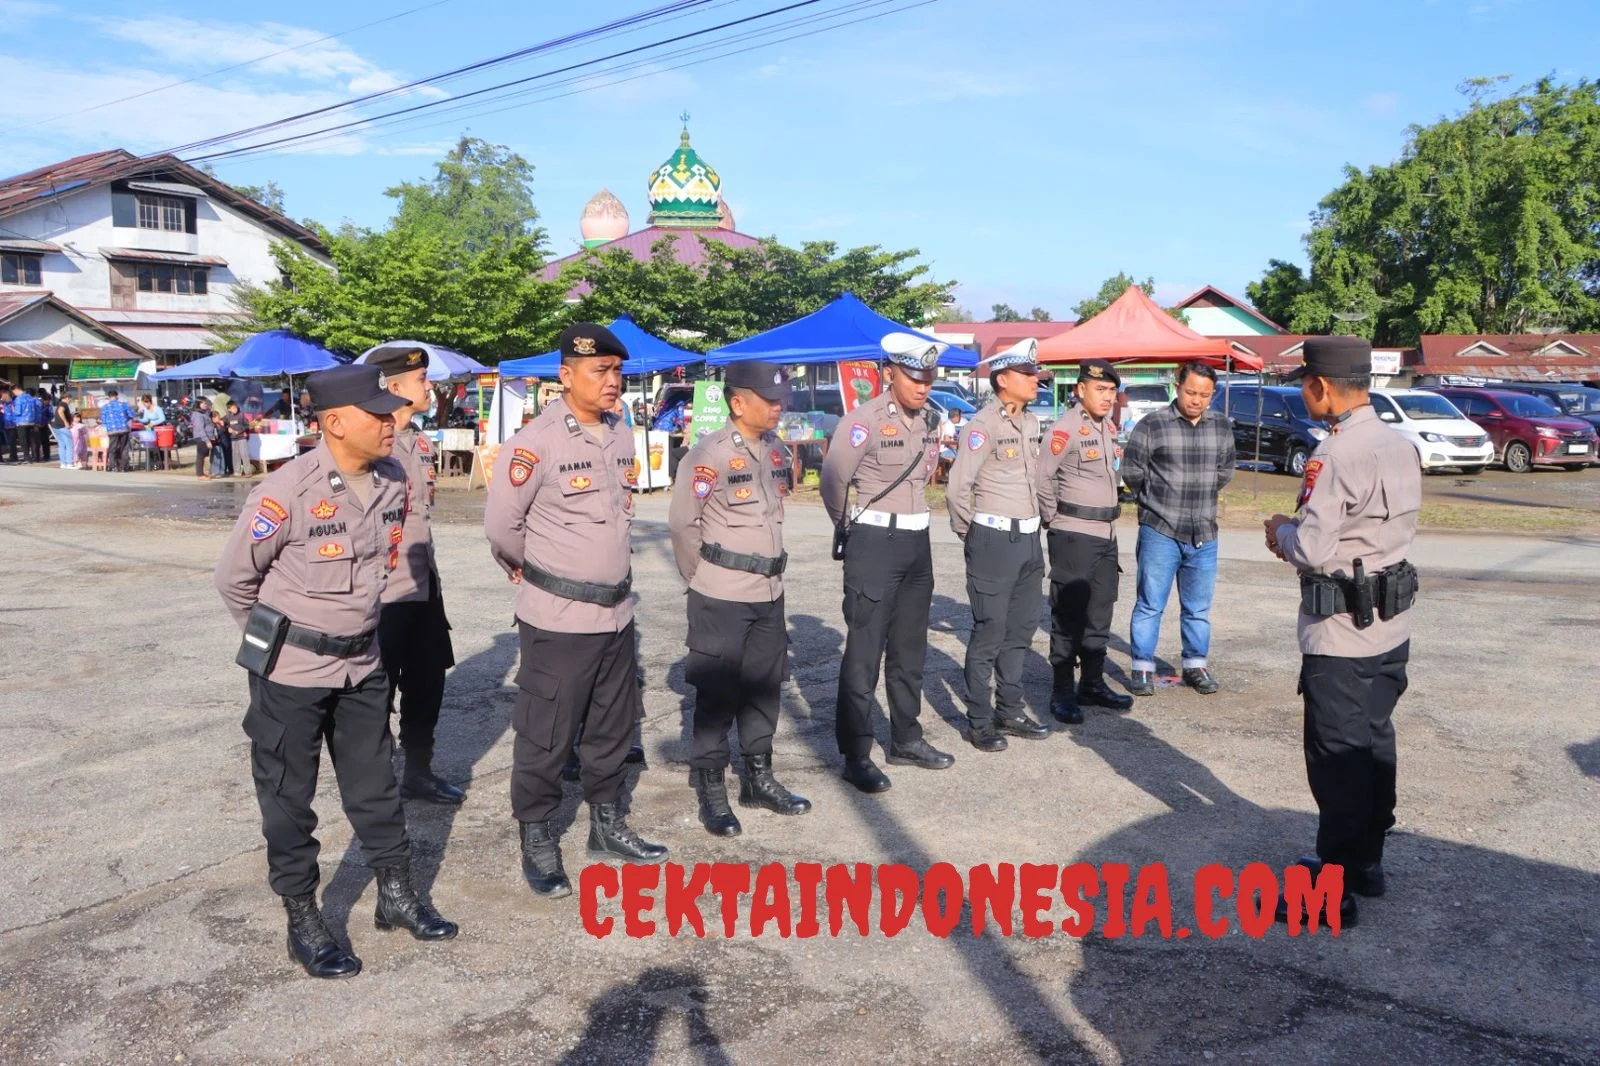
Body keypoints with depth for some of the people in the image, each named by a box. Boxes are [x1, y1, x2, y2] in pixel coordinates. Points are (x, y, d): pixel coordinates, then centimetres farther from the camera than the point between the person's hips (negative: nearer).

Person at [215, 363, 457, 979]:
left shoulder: (393, 483, -4)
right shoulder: (287, 491, -22)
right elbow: (234, 577, -9)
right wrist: (278, 640, 4)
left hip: (362, 664, 6)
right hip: (291, 672, -5)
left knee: (375, 786, 16)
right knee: (288, 798, 9)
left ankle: (397, 896, 31)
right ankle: (303, 921, 23)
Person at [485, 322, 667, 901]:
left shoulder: (622, 436, 6)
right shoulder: (535, 442, -16)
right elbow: (501, 524, -10)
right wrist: (535, 571, 5)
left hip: (616, 610, 7)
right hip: (557, 617, -7)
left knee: (613, 727, 18)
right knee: (545, 735, 3)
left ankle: (607, 823, 34)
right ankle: (537, 841, 19)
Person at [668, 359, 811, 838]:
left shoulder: (777, 451, 7)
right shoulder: (709, 454, -16)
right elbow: (682, 523, -12)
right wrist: (703, 578, -2)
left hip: (769, 592, 7)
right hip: (721, 598, -7)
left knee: (764, 687, 16)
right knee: (717, 694, 3)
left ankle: (758, 777, 30)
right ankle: (711, 790, 15)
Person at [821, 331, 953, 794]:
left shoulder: (931, 421, 7)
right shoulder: (864, 420, -15)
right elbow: (832, 482, -12)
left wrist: (910, 520, 16)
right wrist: (851, 529, 2)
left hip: (918, 541, 7)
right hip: (874, 545, -7)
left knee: (909, 649, 15)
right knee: (864, 653, -3)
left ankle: (905, 740, 28)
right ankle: (855, 755, 4)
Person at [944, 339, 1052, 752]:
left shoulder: (1031, 423, 12)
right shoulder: (982, 425, -14)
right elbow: (958, 489, -15)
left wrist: (1032, 526, 15)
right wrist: (971, 536, -4)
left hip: (1029, 537, 8)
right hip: (994, 539, -8)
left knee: (1020, 629, 14)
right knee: (989, 632, 0)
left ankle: (1010, 711, 26)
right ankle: (979, 722, 10)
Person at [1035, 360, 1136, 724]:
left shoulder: (1109, 426, 11)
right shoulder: (1066, 428, -14)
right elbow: (1040, 476, -19)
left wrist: (1109, 511, 13)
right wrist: (1054, 516, -10)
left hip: (1106, 533, 8)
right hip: (1074, 534, -8)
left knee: (1099, 614, 13)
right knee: (1068, 615, -2)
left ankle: (1093, 683, 23)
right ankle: (1062, 693, 6)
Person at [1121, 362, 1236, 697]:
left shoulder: (1222, 426, 6)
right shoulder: (1152, 425, -9)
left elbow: (1225, 471, 18)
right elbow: (1131, 471, -3)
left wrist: (1200, 497, 14)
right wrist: (1157, 500, 7)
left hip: (1204, 534, 4)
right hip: (1160, 531, -4)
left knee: (1198, 607, 13)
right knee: (1151, 604, 2)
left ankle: (1195, 666, 26)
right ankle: (1143, 669, 11)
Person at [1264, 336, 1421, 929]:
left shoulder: (1335, 454, -21)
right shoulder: (1400, 446, 7)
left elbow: (1313, 550, -23)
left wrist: (1282, 532, -2)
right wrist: (1302, 532, 7)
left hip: (1340, 635, -9)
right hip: (1391, 627, 9)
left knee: (1337, 759, 0)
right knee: (1375, 745, 19)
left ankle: (1334, 891, 9)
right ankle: (1367, 862, 33)